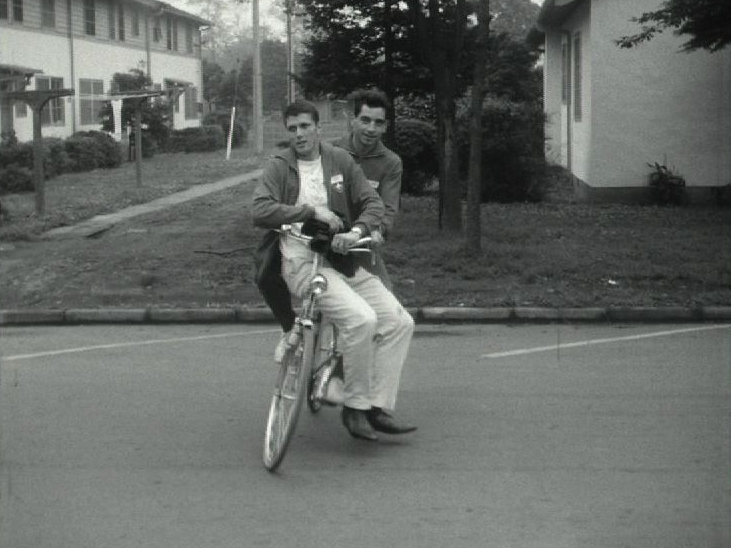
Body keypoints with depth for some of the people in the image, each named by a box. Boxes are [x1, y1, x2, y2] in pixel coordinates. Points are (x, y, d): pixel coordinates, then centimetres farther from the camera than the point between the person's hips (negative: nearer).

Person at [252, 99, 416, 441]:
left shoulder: (341, 160, 11)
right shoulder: (279, 166, 1)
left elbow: (372, 201, 4)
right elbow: (260, 210, -14)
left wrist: (358, 231, -17)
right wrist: (312, 211, -19)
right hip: (302, 263, -5)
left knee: (399, 322, -6)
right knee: (361, 319, -27)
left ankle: (378, 408, 2)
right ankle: (355, 406, -9)